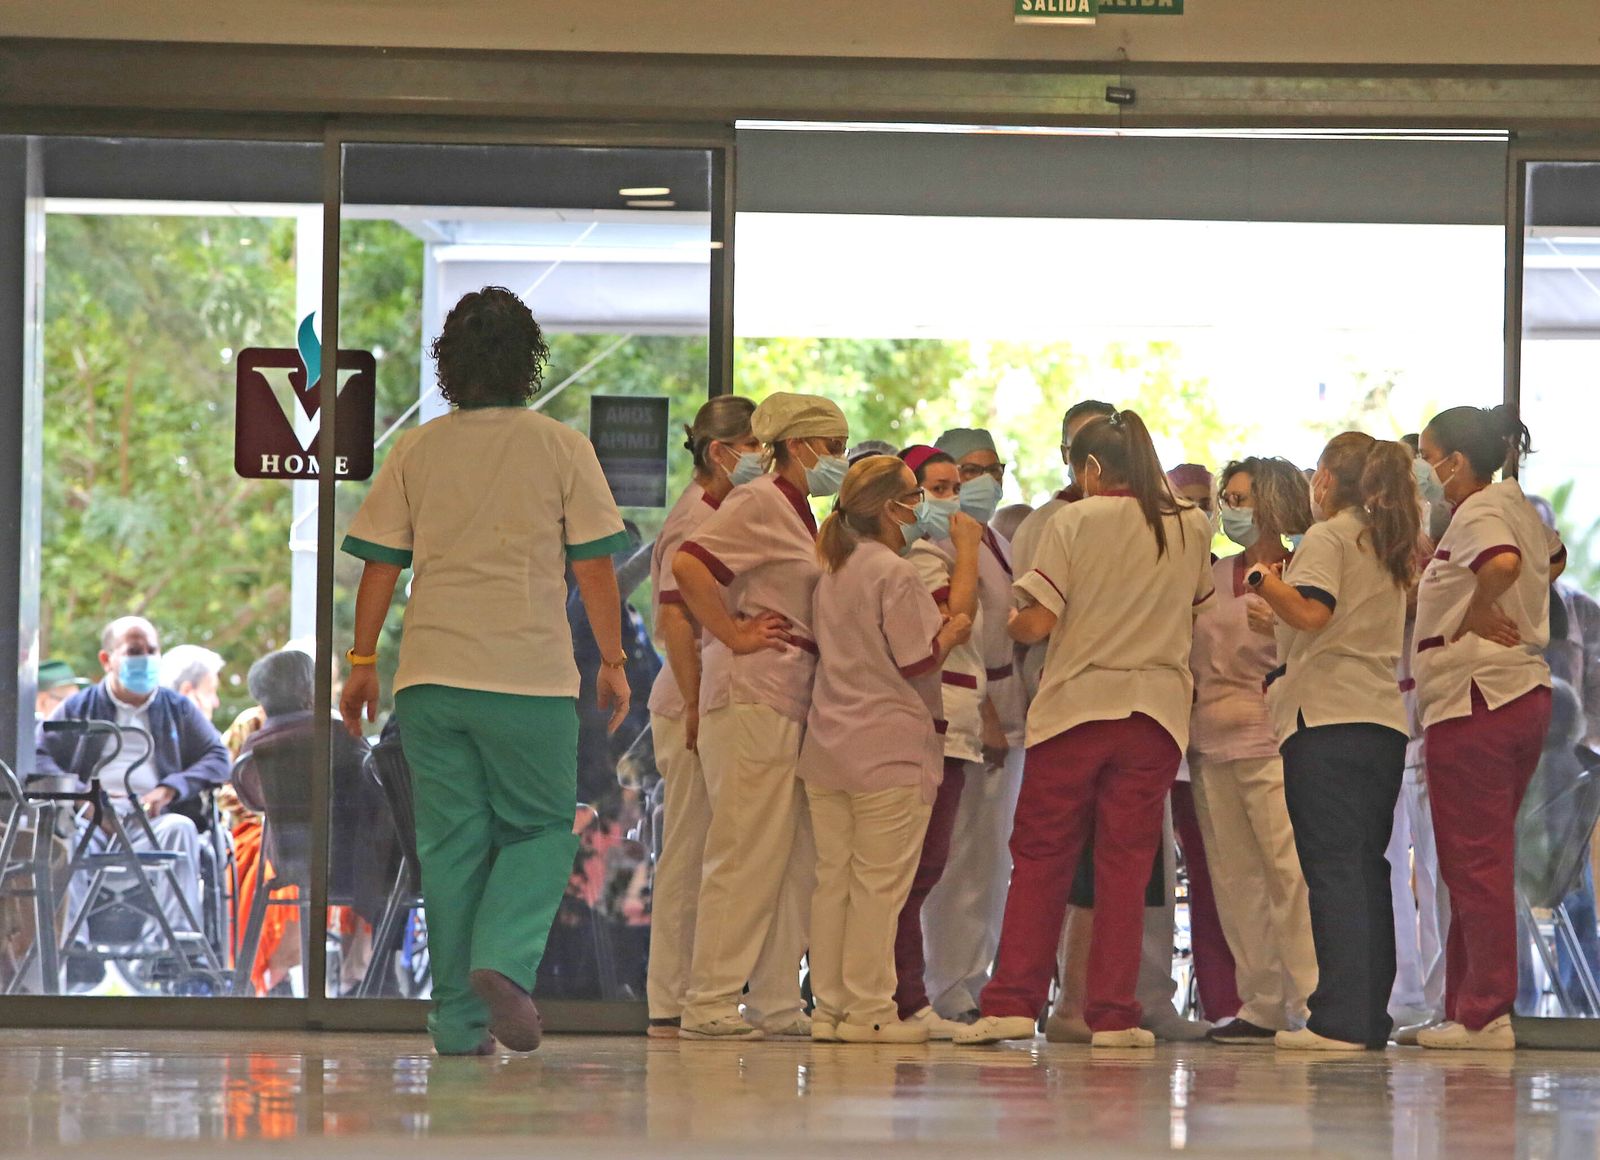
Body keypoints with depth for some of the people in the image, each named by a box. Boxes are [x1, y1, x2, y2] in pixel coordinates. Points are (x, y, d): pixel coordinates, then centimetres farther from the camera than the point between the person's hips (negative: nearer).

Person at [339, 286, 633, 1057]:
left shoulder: (416, 451, 6)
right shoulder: (561, 449, 0)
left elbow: (380, 564, 6)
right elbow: (593, 565, 0)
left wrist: (362, 661, 14)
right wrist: (613, 661, 8)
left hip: (431, 675, 2)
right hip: (531, 674, -2)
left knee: (449, 846, 6)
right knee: (540, 829, 10)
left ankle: (458, 1018, 4)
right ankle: (505, 958, -15)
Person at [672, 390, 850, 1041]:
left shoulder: (798, 515, 21)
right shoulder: (760, 502, -7)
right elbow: (688, 565, -20)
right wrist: (733, 636, -16)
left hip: (794, 705, 10)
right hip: (753, 697, -10)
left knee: (797, 859, 9)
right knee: (747, 854, -9)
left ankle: (775, 1004, 12)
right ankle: (710, 1003, -7)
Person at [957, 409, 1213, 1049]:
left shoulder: (1074, 523, -5)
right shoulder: (1191, 529, 6)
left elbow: (1037, 623, -10)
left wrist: (1010, 625, 11)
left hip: (1075, 702, -2)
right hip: (1156, 708, 2)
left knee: (1040, 857, 4)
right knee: (1126, 863, 4)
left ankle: (1012, 1001, -3)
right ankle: (1113, 1013, 0)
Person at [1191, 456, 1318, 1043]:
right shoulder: (1214, 576, 17)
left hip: (1270, 738, -7)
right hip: (1211, 743, 7)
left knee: (1291, 873, -12)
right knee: (1235, 878, 5)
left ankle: (1309, 1002, -12)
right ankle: (1261, 1003, 10)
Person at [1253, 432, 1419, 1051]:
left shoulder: (1327, 537, -3)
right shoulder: (1388, 547, 21)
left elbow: (1310, 611, -19)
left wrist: (1262, 579, -3)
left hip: (1328, 721, -8)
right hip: (1384, 719, 8)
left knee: (1333, 866, -11)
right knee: (1366, 868, 9)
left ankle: (1340, 1018, -18)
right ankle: (1371, 1017, 7)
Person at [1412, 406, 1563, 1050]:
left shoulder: (1478, 514, -13)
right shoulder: (1518, 507, 15)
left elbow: (1503, 563, -36)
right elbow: (1553, 558, 37)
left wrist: (1476, 611, -18)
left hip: (1474, 705, -10)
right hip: (1524, 697, 10)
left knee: (1475, 862, -7)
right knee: (1482, 861, 13)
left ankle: (1485, 1015, -8)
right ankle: (1469, 1006, 16)